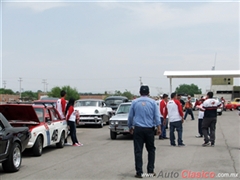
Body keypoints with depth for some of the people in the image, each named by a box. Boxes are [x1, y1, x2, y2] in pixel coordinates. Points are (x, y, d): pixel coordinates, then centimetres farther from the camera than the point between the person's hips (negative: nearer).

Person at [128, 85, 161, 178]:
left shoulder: (134, 102, 4)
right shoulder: (152, 102, 2)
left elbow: (130, 116, 10)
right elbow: (157, 116, 1)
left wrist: (130, 127, 22)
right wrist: (158, 128, 4)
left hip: (138, 129, 0)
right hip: (149, 129, 1)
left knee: (138, 151, 1)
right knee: (151, 150, 13)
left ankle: (139, 172, 0)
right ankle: (150, 171, 14)